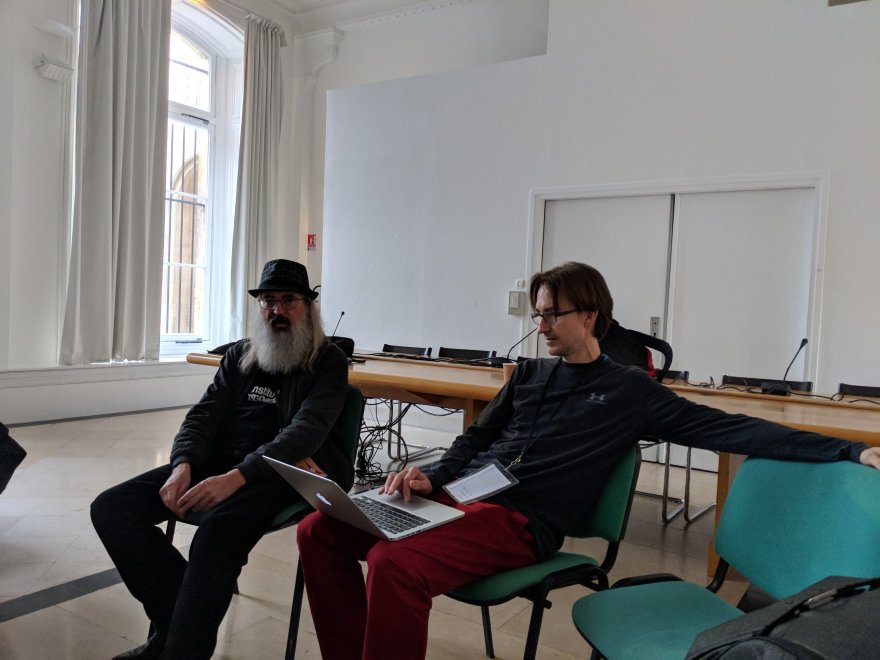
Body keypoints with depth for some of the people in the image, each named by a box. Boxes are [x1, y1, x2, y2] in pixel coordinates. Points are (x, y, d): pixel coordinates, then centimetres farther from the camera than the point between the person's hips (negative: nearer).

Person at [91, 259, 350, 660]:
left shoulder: (328, 362, -2)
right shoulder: (239, 356, 16)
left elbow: (307, 430, -17)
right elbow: (203, 415, 10)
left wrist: (237, 477, -30)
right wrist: (183, 466, -13)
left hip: (280, 473, -6)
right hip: (219, 461, 6)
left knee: (219, 527, -37)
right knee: (111, 508, -11)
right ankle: (180, 617, -8)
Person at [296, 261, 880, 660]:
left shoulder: (631, 391, 6)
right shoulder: (528, 375, 20)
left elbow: (729, 429, 3)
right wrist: (431, 476, 3)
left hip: (519, 522, -6)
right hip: (458, 494, 6)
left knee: (394, 562, -33)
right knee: (320, 530, -10)